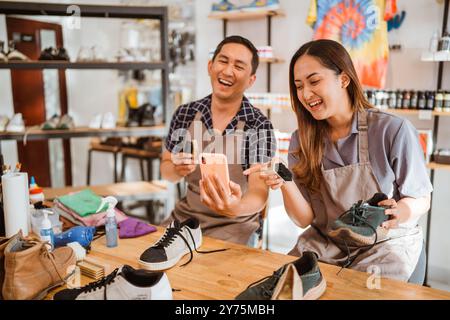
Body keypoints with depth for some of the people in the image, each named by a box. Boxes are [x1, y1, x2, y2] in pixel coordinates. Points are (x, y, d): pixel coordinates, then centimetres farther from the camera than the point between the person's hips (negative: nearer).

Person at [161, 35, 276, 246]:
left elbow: (259, 192, -20)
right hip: (185, 215, 4)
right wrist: (178, 170, -17)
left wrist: (236, 207, -43)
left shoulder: (259, 126, -13)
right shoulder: (184, 114, -2)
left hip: (234, 224, -3)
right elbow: (166, 171, 7)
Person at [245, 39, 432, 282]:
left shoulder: (394, 130, -15)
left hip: (385, 243, -2)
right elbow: (304, 219, -5)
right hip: (326, 242, 3)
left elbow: (420, 200, -3)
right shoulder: (301, 141, -3)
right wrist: (286, 184, -24)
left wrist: (400, 213, -26)